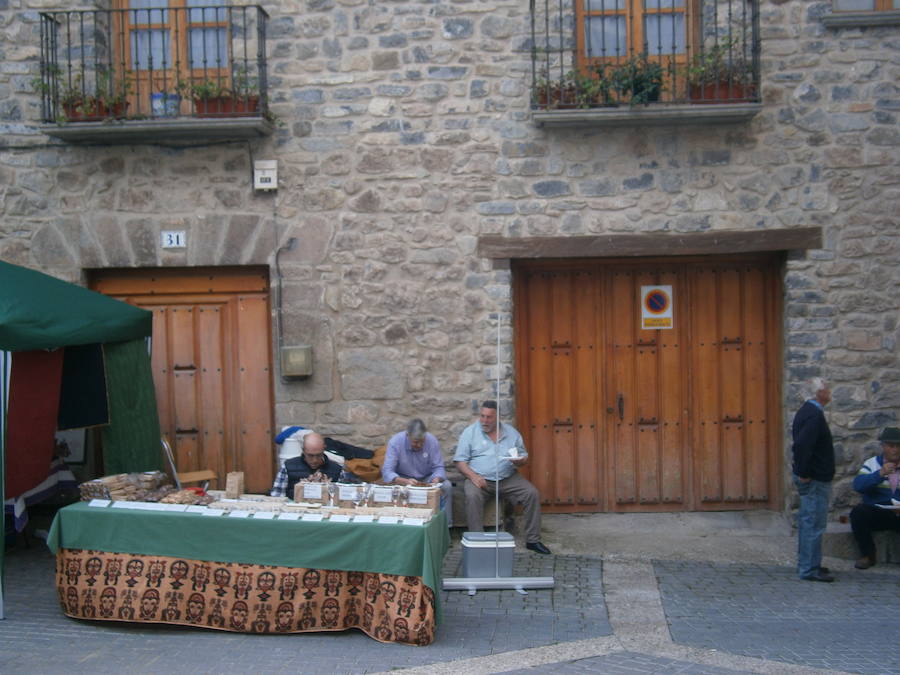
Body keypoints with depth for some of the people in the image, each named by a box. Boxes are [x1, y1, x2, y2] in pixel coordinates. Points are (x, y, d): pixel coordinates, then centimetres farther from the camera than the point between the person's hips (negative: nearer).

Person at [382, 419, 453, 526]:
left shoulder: (432, 441, -16)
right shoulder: (395, 442, -21)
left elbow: (438, 468, -11)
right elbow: (387, 472, -27)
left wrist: (436, 480, -35)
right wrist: (405, 481, -45)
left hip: (427, 478, 2)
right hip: (403, 479, -2)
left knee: (447, 486, -25)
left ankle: (445, 525, -13)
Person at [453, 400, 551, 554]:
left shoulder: (511, 433, 11)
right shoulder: (469, 432, 3)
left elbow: (524, 457, 16)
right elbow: (460, 461, -1)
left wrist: (520, 461, -10)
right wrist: (473, 476, -20)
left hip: (508, 478, 3)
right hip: (480, 478, -2)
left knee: (532, 493, -18)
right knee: (472, 495, -34)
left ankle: (532, 540, -8)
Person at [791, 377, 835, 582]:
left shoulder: (806, 410, 12)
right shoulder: (815, 415, -20)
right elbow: (802, 445, -30)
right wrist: (804, 473, -23)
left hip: (809, 478, 10)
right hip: (815, 480, -10)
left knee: (807, 521, 17)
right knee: (814, 524, -5)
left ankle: (806, 564, 26)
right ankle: (810, 569, -1)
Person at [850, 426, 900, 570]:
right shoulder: (872, 464, 8)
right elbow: (858, 485, -10)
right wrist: (880, 474, -24)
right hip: (876, 513, 1)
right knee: (858, 512, -30)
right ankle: (868, 555, -10)